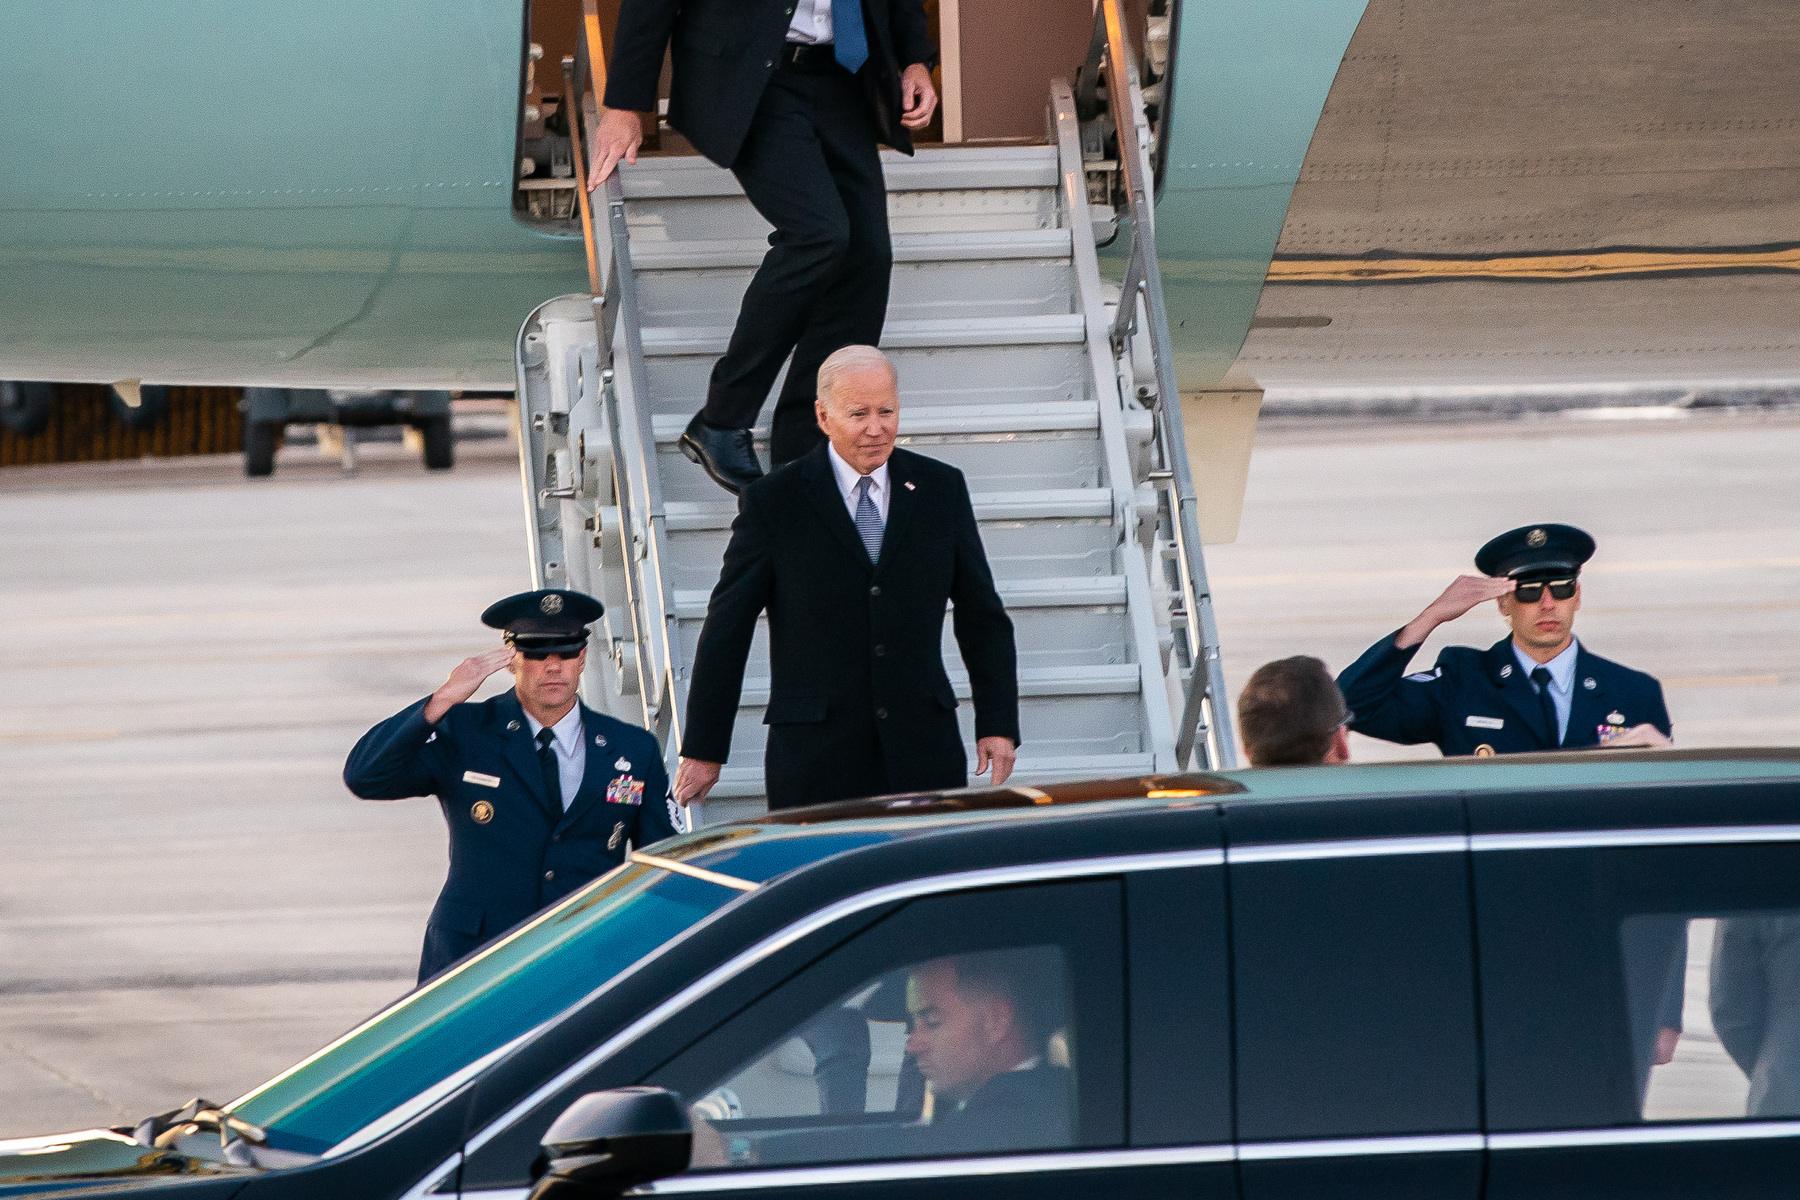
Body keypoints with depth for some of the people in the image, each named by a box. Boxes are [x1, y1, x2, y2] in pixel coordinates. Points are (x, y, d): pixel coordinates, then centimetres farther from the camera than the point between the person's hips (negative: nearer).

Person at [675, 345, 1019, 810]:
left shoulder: (941, 489, 8)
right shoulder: (772, 502, 0)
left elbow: (981, 615, 13)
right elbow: (727, 629, 2)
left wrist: (998, 722, 6)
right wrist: (703, 750, 1)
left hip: (923, 751, 2)